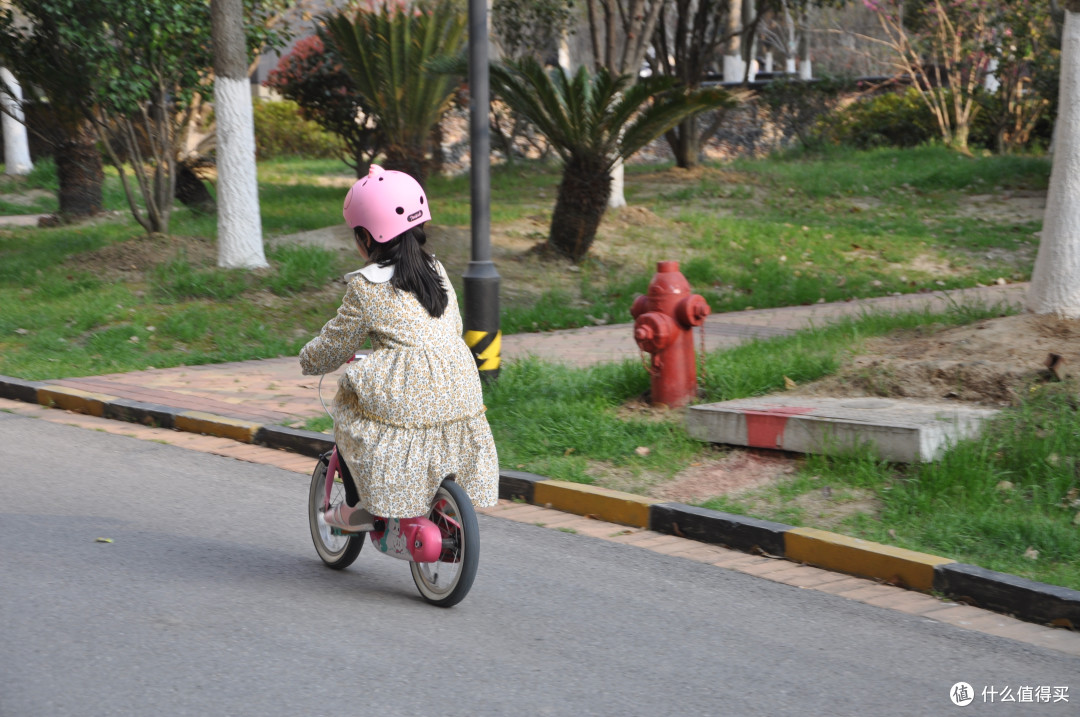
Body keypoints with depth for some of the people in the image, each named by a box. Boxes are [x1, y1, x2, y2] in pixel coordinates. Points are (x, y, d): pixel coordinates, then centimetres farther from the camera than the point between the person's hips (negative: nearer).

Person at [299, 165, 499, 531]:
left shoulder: (366, 287, -4)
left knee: (345, 403, 18)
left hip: (406, 399, -6)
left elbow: (334, 347, 3)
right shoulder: (437, 271, 13)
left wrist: (309, 359, 25)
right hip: (461, 396, 6)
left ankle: (358, 505, 17)